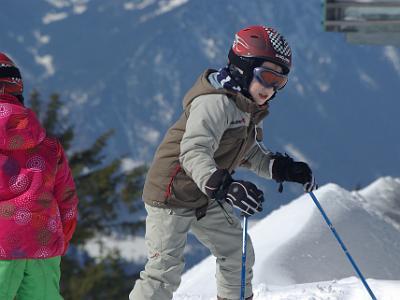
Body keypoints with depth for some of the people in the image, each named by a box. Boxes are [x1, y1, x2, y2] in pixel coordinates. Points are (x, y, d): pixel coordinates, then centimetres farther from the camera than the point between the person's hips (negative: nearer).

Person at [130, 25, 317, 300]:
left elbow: (250, 152, 18)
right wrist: (223, 187, -52)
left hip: (207, 198, 9)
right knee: (165, 270, -15)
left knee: (238, 254, 13)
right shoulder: (216, 103, -26)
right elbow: (194, 152, -38)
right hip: (171, 193, -9)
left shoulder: (251, 110, 5)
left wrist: (283, 168, 1)